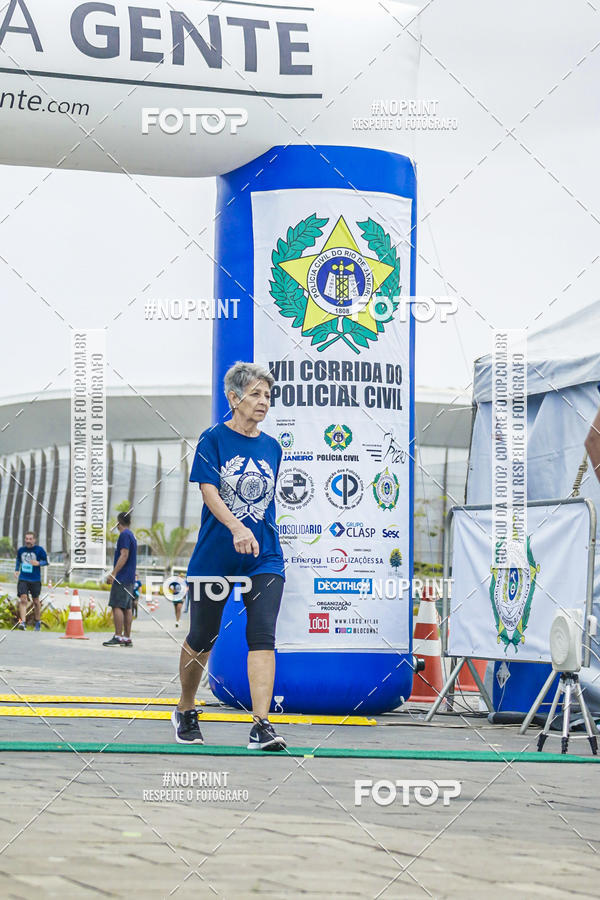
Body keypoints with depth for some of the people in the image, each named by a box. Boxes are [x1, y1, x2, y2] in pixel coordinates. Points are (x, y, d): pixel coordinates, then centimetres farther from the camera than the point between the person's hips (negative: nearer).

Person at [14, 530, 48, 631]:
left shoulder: (39, 550, -5)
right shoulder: (21, 550, 5)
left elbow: (46, 561, 0)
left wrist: (38, 563, -20)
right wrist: (17, 570, 8)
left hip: (35, 580, -1)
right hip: (23, 579, 1)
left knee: (36, 601, 11)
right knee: (23, 599, -15)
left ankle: (38, 622, 30)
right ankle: (22, 622, -22)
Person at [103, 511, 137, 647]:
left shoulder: (124, 535, -10)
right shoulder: (132, 535, 19)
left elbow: (124, 555, -18)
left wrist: (113, 574, -20)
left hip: (122, 578, -9)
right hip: (130, 579, 9)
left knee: (117, 606, -11)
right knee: (127, 608, 8)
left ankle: (118, 636, -16)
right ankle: (127, 638, 8)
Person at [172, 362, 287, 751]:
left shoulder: (272, 448, 9)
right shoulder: (214, 439, -4)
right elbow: (209, 490, -16)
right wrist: (236, 527, -31)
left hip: (264, 556, 3)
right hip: (215, 554, -2)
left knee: (263, 636, -14)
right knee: (202, 638, 9)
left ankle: (261, 726, -18)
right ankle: (186, 711, 32)